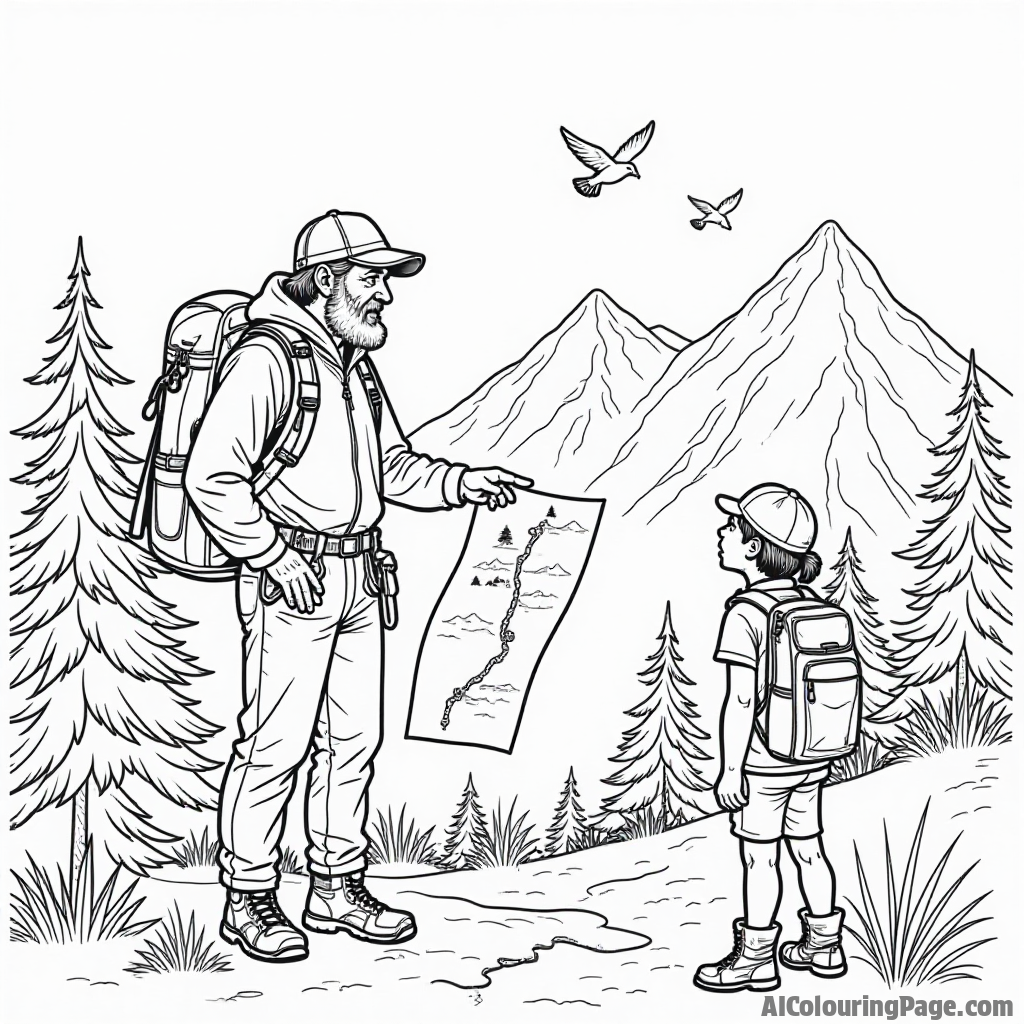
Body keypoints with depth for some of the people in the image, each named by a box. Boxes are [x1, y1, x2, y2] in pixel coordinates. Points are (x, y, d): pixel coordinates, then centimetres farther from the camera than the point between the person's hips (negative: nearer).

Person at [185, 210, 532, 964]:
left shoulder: (358, 366, 16)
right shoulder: (269, 357, -13)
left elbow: (393, 465, 21)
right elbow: (212, 477, -18)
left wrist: (462, 482, 5)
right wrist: (273, 557, -18)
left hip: (359, 578, 9)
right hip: (294, 580, -9)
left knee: (355, 738, 13)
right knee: (276, 743, -1)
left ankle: (337, 888, 26)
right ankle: (249, 898, 15)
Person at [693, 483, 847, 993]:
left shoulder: (745, 614, -20)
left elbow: (740, 700, -20)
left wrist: (730, 770, -13)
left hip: (764, 763, -7)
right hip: (813, 756, 7)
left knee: (759, 859, 7)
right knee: (809, 849, 18)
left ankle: (755, 959, 20)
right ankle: (824, 946, 32)